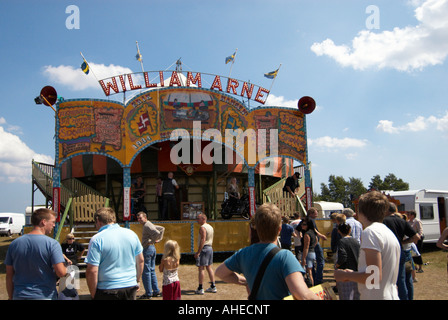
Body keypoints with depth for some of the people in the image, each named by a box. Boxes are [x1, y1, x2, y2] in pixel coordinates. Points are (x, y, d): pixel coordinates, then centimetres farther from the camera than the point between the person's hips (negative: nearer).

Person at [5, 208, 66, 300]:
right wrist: (67, 269, 3)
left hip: (19, 296, 4)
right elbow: (61, 273, -19)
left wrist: (11, 297, 15)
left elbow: (9, 276, 5)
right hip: (45, 296, -4)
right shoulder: (52, 244, -14)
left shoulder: (14, 244, 1)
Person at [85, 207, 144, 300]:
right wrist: (137, 281, 23)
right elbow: (141, 261, 11)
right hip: (131, 287, 4)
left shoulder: (97, 239, -11)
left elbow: (92, 271, -15)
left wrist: (93, 295, -5)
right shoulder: (131, 234, 3)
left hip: (107, 290, -4)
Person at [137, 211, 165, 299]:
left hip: (147, 248, -10)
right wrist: (158, 239, 15)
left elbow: (157, 233, -28)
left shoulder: (147, 225, -14)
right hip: (152, 248, 10)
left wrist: (151, 241, -16)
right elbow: (162, 228, 23)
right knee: (152, 271, 15)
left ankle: (148, 293, 0)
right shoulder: (150, 225, 15)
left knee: (146, 272, -4)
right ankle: (156, 291, 18)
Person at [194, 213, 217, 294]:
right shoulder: (210, 227, 16)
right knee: (209, 267, 14)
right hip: (210, 248, 9)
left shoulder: (202, 227, -13)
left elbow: (203, 240, -21)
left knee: (201, 268, -5)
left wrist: (198, 252, -22)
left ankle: (200, 289, -3)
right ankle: (213, 287, 17)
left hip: (204, 248, -9)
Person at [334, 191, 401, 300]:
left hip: (376, 297, -9)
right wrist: (354, 274, 19)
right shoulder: (389, 232, 16)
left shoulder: (370, 231, -14)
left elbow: (375, 276, -22)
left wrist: (347, 275, -9)